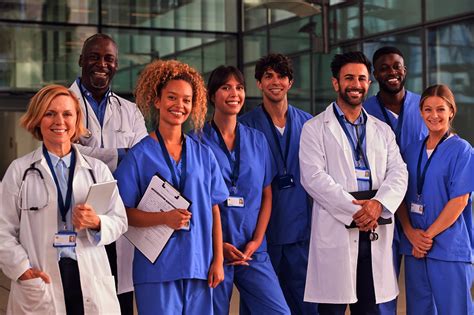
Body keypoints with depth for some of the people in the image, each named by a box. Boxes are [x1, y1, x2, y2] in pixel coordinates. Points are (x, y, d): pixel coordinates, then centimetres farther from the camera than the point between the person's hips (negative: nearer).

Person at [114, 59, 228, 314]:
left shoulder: (203, 154, 9)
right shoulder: (139, 155, 0)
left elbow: (214, 210, 10)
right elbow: (124, 212, -2)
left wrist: (218, 260, 4)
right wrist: (164, 218, -17)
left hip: (198, 265, 3)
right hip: (157, 265, -3)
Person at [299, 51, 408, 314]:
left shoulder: (382, 130, 19)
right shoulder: (315, 128, 6)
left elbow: (398, 173, 7)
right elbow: (313, 177, -7)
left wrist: (379, 204, -13)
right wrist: (354, 210, -15)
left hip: (377, 233, 4)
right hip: (335, 231, -4)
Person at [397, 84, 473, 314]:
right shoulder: (412, 151, 10)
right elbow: (401, 197, 9)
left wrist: (429, 235, -12)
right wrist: (410, 232, -7)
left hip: (449, 246, -5)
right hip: (414, 247, 5)